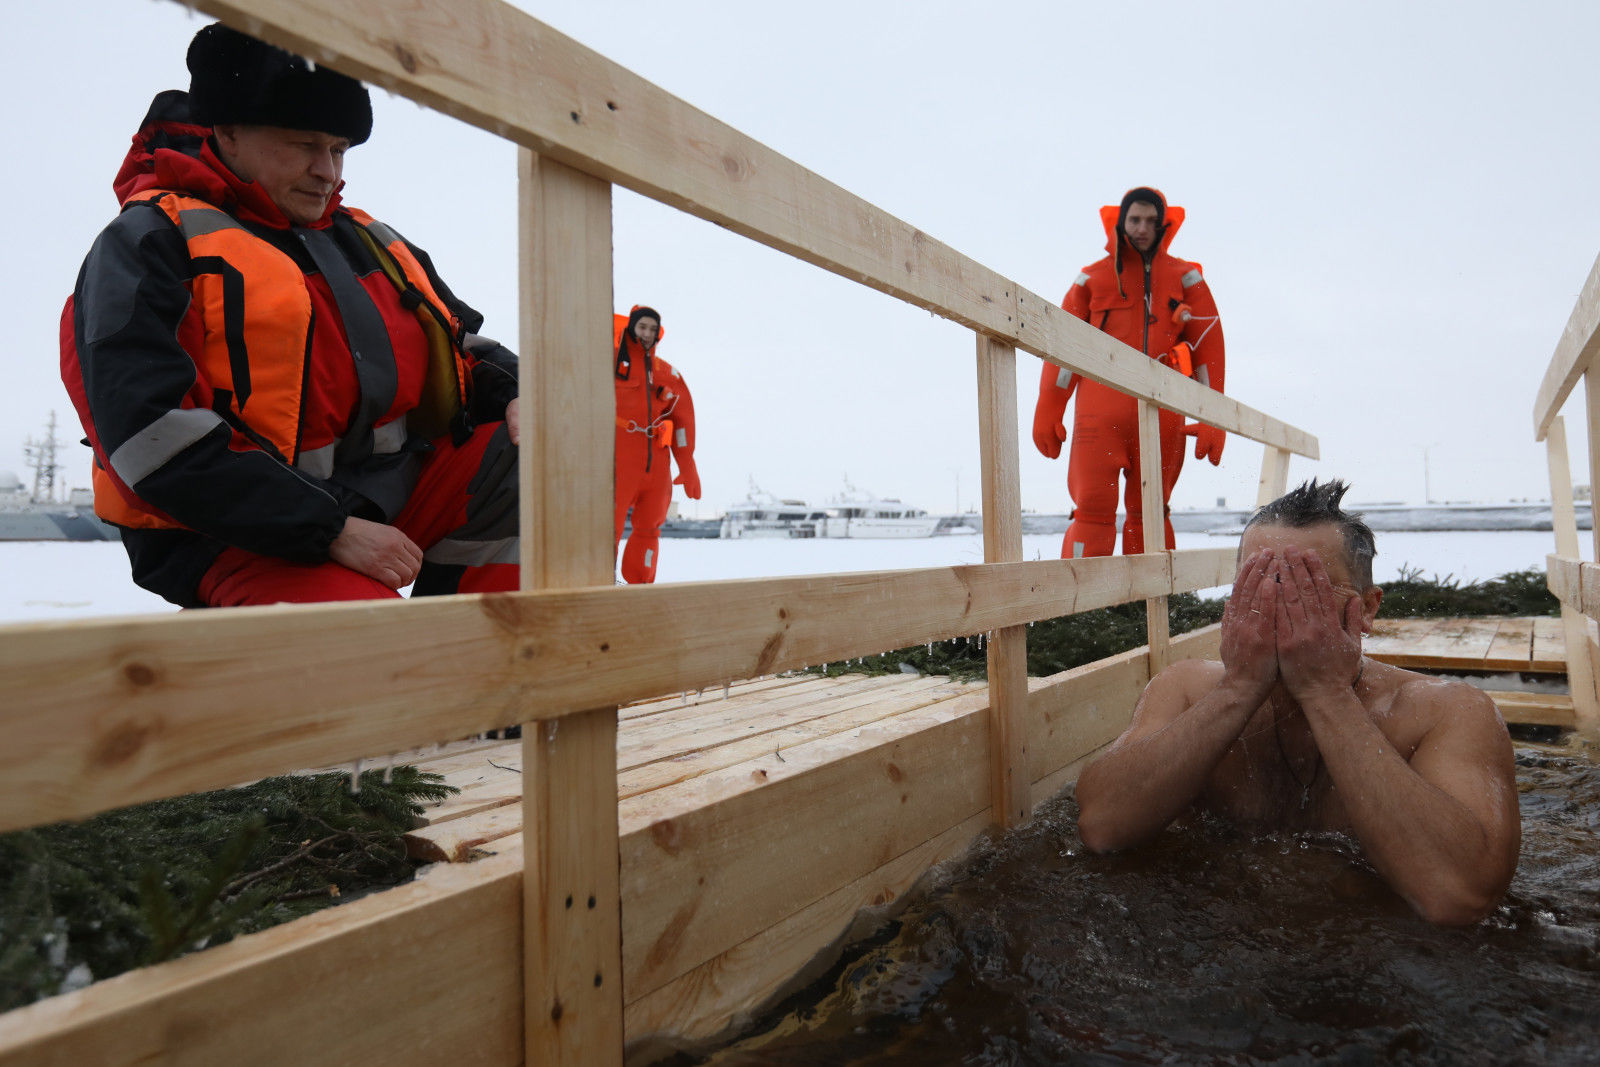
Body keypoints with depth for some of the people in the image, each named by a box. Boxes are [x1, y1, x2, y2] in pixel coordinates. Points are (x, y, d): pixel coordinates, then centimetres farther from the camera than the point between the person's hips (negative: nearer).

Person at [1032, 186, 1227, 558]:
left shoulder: (1185, 278, 14)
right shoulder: (1092, 278, 13)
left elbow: (1209, 346, 10)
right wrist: (1047, 413, 5)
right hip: (1099, 414, -1)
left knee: (1149, 514, 6)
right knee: (1093, 511, -9)